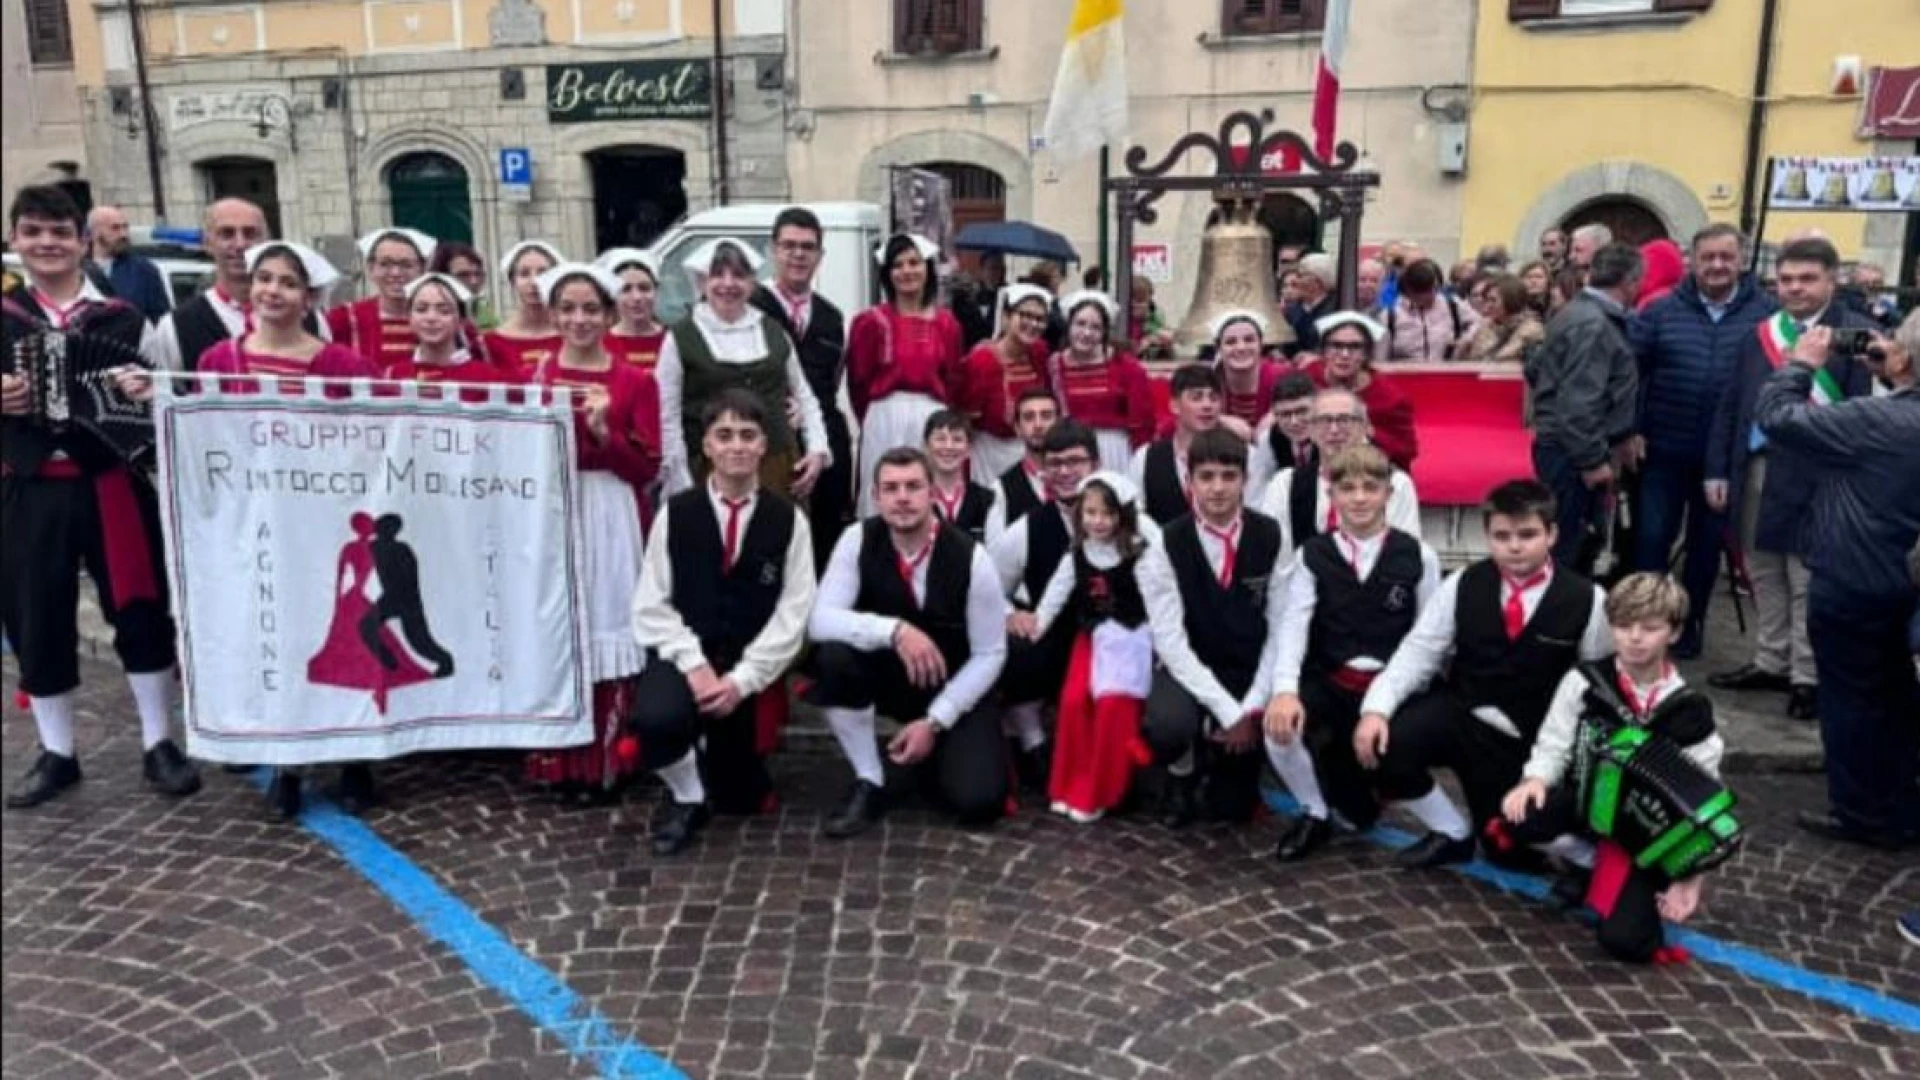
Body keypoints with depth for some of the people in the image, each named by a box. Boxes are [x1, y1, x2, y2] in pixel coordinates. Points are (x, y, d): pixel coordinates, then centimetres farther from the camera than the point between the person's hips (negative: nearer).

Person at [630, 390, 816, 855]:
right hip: (685, 658, -1)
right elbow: (651, 606, -2)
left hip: (751, 670, 1)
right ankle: (687, 797, -1)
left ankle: (722, 762, 48)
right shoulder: (676, 513, 1)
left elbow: (793, 613, -5)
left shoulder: (788, 520, -1)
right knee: (656, 717, -35)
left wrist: (742, 678, -15)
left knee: (740, 798, 9)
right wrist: (693, 663, -17)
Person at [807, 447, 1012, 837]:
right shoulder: (859, 540, -15)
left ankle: (939, 752, 17)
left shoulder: (970, 558, -19)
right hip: (886, 675, 1)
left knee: (976, 801, -22)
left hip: (952, 690, -1)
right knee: (833, 657, -32)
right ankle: (868, 784, -13)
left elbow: (989, 655, -13)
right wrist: (894, 631, -39)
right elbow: (821, 620, -24)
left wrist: (934, 722, -19)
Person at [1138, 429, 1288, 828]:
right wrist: (1227, 710, -23)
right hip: (1189, 672, -1)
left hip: (1251, 674, 2)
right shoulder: (1166, 545, -13)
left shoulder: (1271, 537, -7)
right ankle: (1183, 774, 3)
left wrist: (1251, 708, -14)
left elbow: (1281, 631, -5)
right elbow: (1170, 640, -17)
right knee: (1168, 726, -35)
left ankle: (1218, 758, 38)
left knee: (1233, 807, 1)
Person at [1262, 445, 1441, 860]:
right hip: (1329, 682, 1)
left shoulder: (1419, 556, 1)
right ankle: (1314, 816, 3)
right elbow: (1292, 625, -9)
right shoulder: (1313, 554, 2)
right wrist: (1285, 689, -26)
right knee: (1279, 727, -26)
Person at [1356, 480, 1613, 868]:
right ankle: (1453, 833, 3)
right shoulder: (1463, 585, -4)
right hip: (1458, 714, 2)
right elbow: (1417, 652, -7)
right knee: (1379, 747, -24)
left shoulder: (1586, 601, -9)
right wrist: (1376, 708, -22)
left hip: (1528, 745, -1)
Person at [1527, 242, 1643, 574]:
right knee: (1565, 548, -6)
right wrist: (1593, 459, -21)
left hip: (1557, 443, 11)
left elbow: (1534, 369, 23)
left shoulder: (1577, 313, 13)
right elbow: (1579, 402, -25)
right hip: (1572, 453, -11)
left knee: (1583, 543, 19)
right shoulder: (1594, 325, -19)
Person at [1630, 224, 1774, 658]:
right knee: (1652, 537, 2)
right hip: (1665, 449, 0)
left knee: (1708, 542, 13)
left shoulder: (1766, 313, -2)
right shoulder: (1661, 310, -1)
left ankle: (1689, 624, 28)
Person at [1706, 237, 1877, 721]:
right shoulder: (1759, 333, 10)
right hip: (1755, 469, 6)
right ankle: (1770, 663, 29)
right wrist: (1718, 468, 7)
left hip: (1813, 475, -6)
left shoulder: (1856, 334, -6)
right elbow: (1730, 404, 12)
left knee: (1807, 581, 2)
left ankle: (1807, 677, 12)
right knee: (1763, 574, 16)